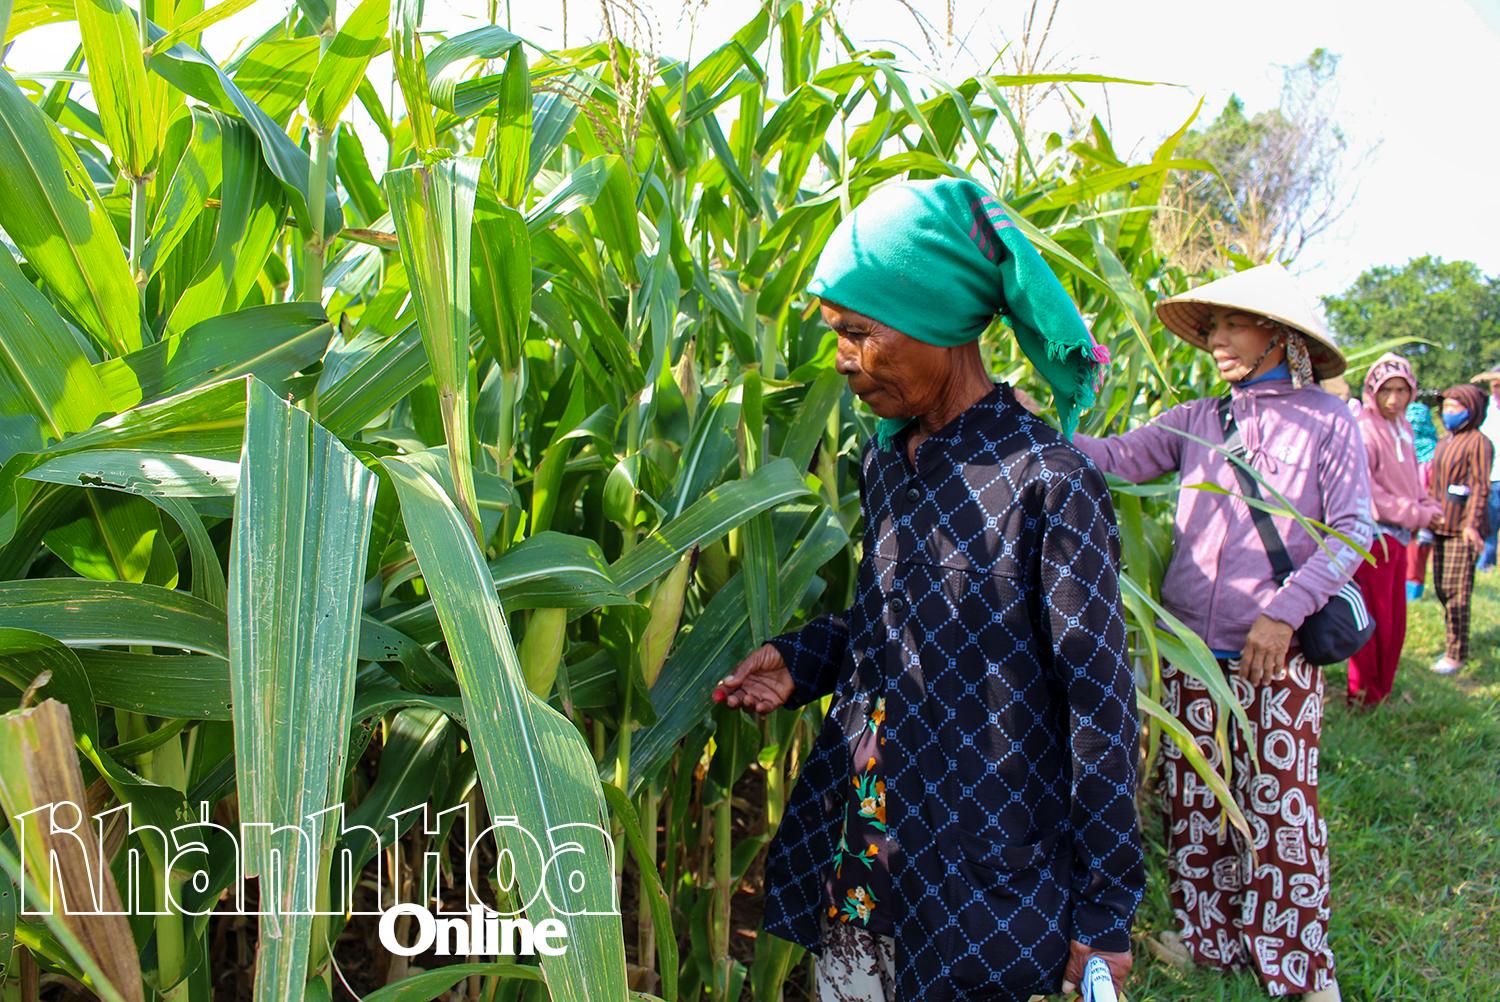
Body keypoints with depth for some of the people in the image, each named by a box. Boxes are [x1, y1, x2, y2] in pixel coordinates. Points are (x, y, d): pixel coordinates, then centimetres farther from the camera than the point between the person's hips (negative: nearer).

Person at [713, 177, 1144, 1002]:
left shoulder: (1047, 480, -17)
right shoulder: (882, 461, 4)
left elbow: (1099, 701, -13)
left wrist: (1104, 912, -9)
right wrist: (802, 661, -1)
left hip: (982, 877, -6)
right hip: (854, 845, 7)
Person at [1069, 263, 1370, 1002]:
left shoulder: (1327, 420, -1)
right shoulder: (1196, 422, 7)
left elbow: (1353, 529, -4)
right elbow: (1117, 457, -2)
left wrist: (1285, 611, -14)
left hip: (1275, 652, -3)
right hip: (1192, 644, 3)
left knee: (1278, 802, 4)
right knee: (1193, 795, 11)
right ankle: (1207, 934, 30)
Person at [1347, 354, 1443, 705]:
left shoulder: (1403, 430, 11)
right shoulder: (1363, 429, -16)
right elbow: (1363, 489, -21)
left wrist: (1430, 508, 1)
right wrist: (1415, 515, -17)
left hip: (1398, 536, 8)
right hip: (1373, 535, -8)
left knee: (1395, 622, 15)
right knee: (1374, 622, -1)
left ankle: (1381, 692, 28)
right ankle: (1361, 697, 13)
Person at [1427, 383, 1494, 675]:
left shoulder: (1478, 442, -6)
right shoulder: (1444, 443, 17)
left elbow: (1479, 486, -13)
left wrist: (1471, 524, -21)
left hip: (1462, 528, -8)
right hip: (1441, 526, 8)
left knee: (1456, 591, -8)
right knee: (1441, 588, 11)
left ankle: (1456, 654, -2)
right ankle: (1453, 645, 23)